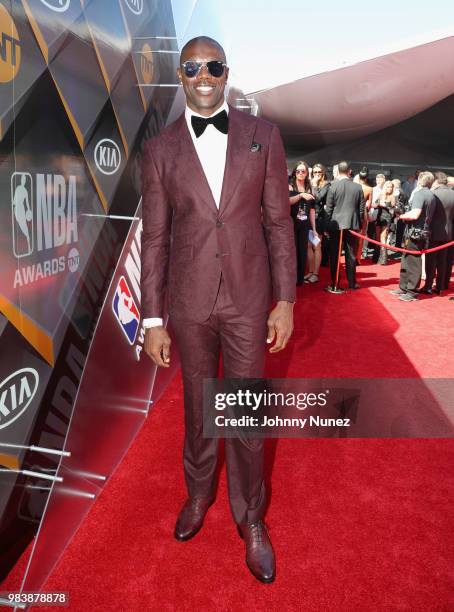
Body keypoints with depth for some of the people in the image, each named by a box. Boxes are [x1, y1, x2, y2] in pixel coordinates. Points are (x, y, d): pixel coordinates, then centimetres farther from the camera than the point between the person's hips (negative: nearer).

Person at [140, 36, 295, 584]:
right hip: (189, 302, 1)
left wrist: (285, 301, -2)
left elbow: (278, 222, 1)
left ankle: (250, 517, 32)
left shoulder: (263, 137, 1)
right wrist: (153, 319, 0)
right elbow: (154, 238, 1)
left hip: (248, 298, 0)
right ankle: (198, 494, 44)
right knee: (197, 409, 17)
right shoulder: (159, 150, 1)